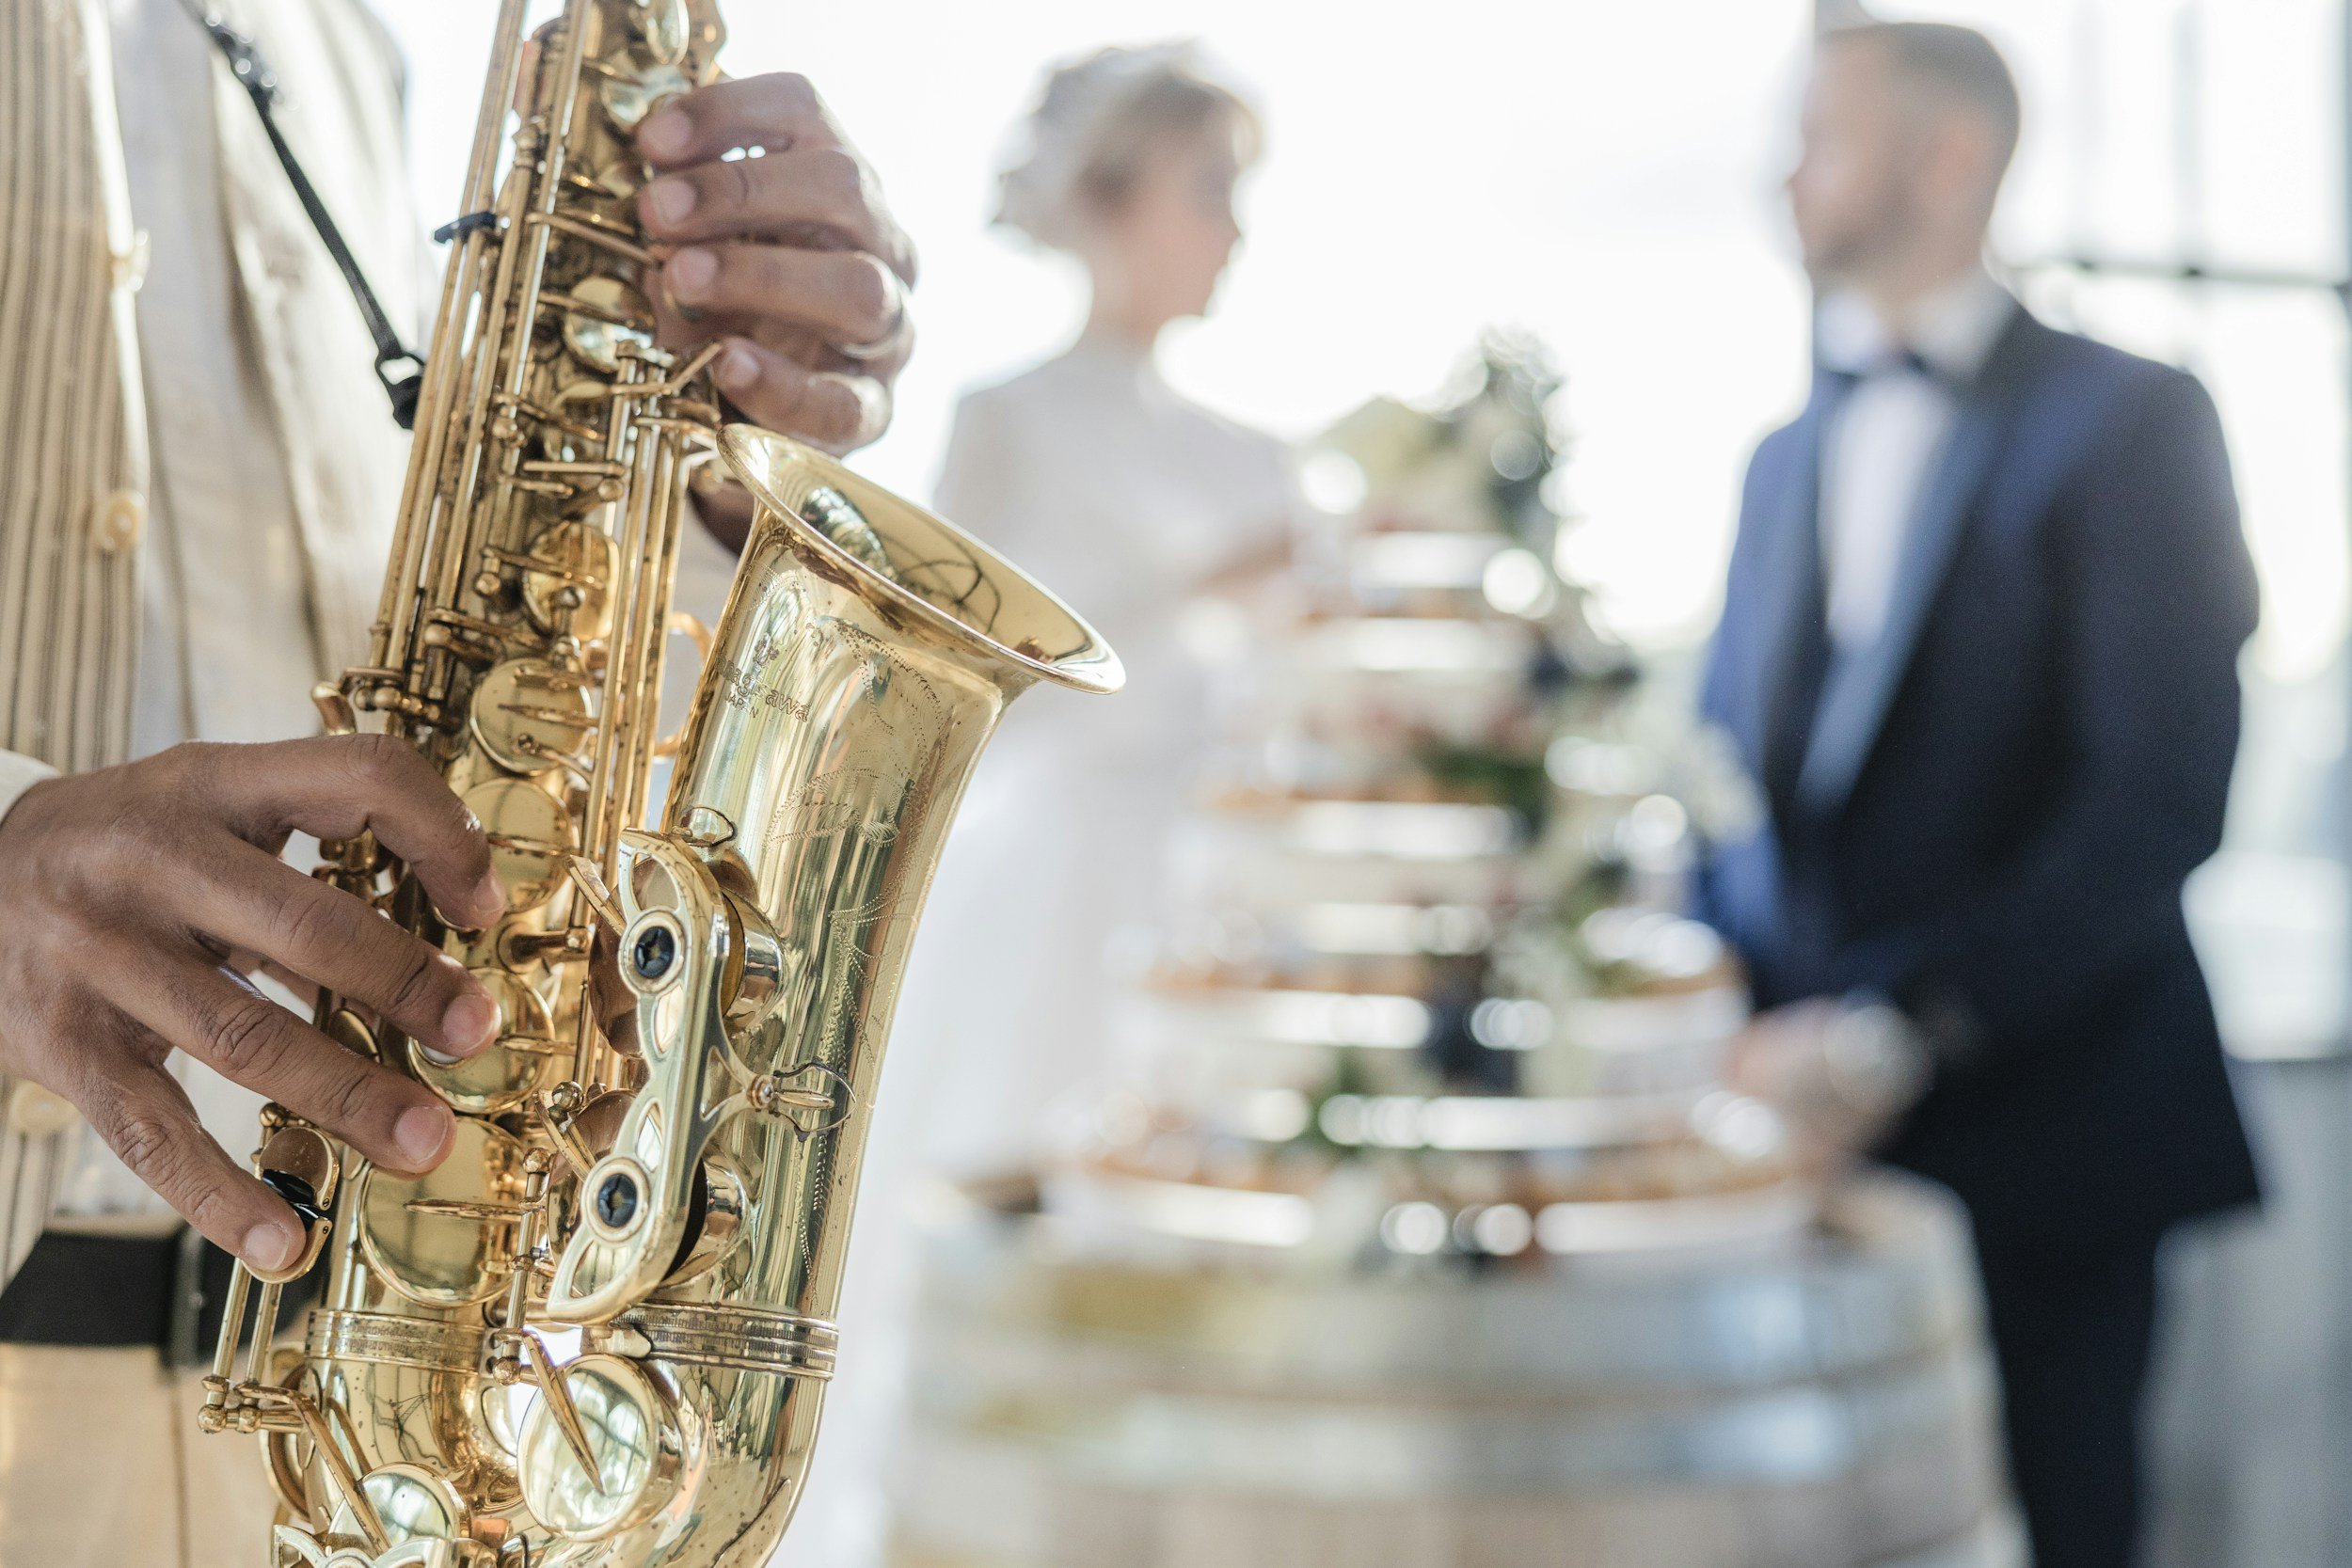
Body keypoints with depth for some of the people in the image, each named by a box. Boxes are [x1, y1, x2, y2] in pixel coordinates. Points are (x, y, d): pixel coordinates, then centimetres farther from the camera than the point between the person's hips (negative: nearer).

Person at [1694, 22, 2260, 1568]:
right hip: (1810, 1121, 5)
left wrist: (1909, 1026, -19)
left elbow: (2161, 801, -13)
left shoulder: (2127, 418, -3)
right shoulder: (1787, 455, 17)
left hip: (2031, 1128, -5)